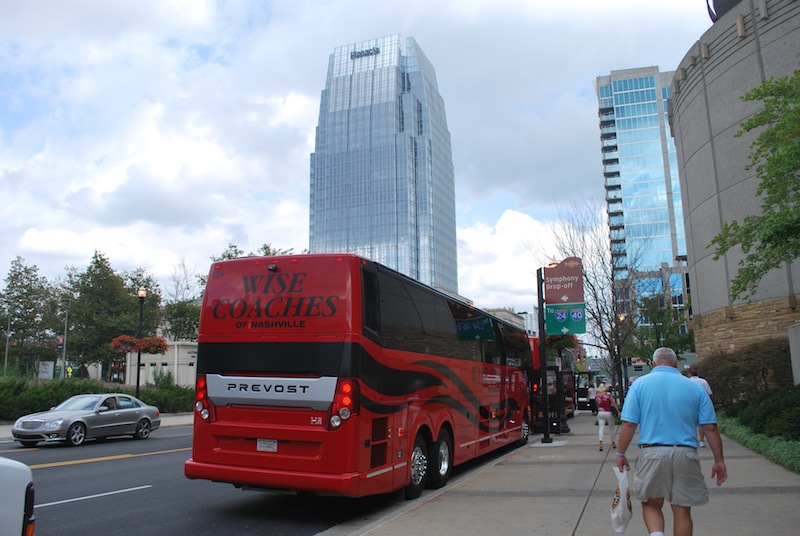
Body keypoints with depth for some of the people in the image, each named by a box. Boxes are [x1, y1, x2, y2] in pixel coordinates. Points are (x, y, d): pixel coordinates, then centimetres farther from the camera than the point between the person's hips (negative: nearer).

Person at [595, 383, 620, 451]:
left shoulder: (596, 396, 1)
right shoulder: (608, 394, -9)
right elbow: (614, 404, -10)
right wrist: (618, 411, -6)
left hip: (600, 413, 2)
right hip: (608, 413, -2)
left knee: (601, 427, -2)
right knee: (612, 428, 16)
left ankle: (601, 443, -21)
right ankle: (613, 443, 27)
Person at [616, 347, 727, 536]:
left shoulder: (640, 384, 1)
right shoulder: (695, 387, 6)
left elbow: (628, 424, -5)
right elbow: (711, 428, 3)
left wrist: (621, 454, 4)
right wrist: (719, 461, 11)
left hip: (651, 453, -1)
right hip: (685, 455, 1)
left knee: (651, 504, 14)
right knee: (682, 510, 12)